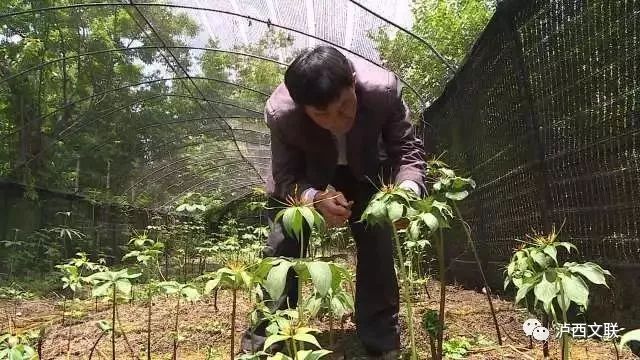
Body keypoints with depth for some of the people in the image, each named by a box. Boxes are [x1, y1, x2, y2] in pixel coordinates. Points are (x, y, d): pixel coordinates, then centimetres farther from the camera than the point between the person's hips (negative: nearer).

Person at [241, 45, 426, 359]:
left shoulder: (383, 88, -37)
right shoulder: (280, 112, -37)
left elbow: (408, 149, -24)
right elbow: (286, 176, -24)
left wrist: (407, 190, -47)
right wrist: (316, 199, -47)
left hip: (366, 170, 1)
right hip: (306, 175, 0)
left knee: (378, 248, -8)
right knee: (281, 247, -8)